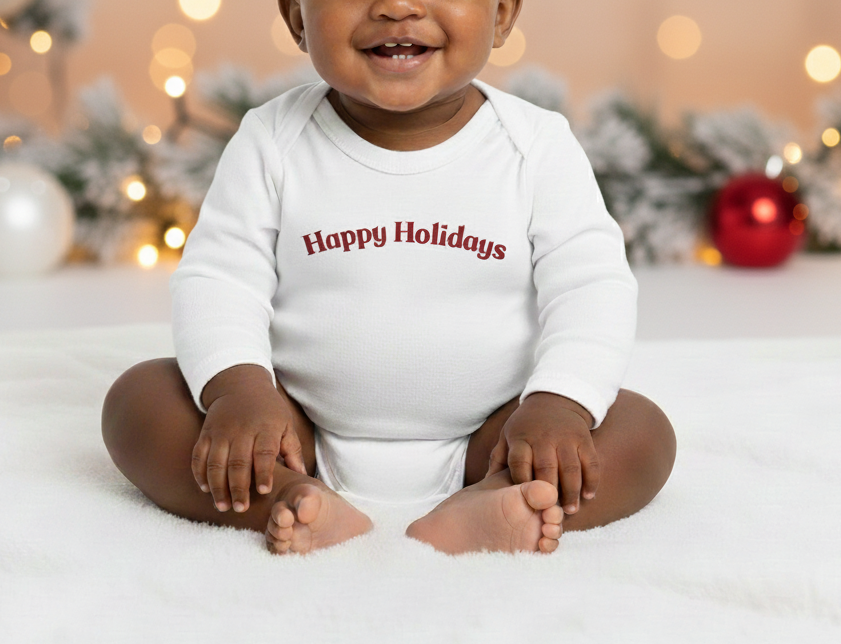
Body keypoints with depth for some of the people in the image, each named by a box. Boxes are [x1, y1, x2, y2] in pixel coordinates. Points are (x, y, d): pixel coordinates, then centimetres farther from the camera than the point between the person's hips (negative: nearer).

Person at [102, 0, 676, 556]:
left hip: (480, 447, 0)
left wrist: (559, 404, -26)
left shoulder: (538, 147, -5)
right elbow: (218, 280, -6)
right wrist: (238, 388, -25)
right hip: (304, 445, 1)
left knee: (643, 430, -21)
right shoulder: (273, 142, -4)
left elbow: (592, 287, -9)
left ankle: (481, 506, -42)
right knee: (139, 396, -17)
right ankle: (295, 498, -37)